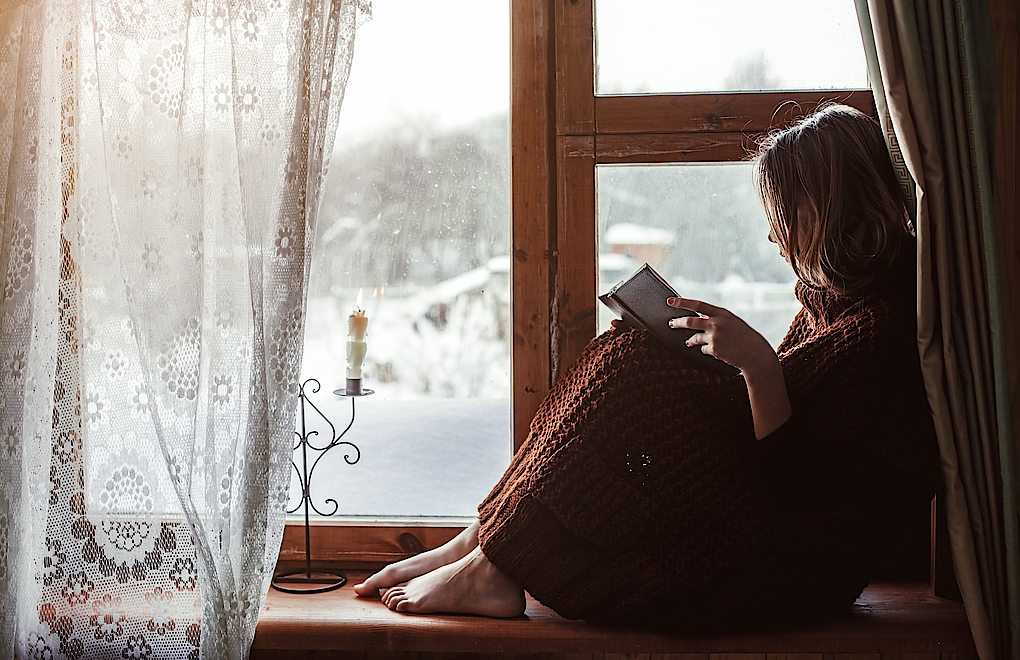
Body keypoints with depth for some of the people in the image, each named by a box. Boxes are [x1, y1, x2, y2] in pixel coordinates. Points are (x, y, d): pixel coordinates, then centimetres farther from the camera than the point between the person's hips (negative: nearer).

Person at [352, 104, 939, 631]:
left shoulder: (883, 325, -18)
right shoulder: (830, 295, 12)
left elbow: (802, 485, -21)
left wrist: (758, 364, -26)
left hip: (801, 568, -10)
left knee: (631, 368, -21)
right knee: (629, 360, 2)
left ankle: (492, 568, -13)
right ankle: (481, 543, -4)